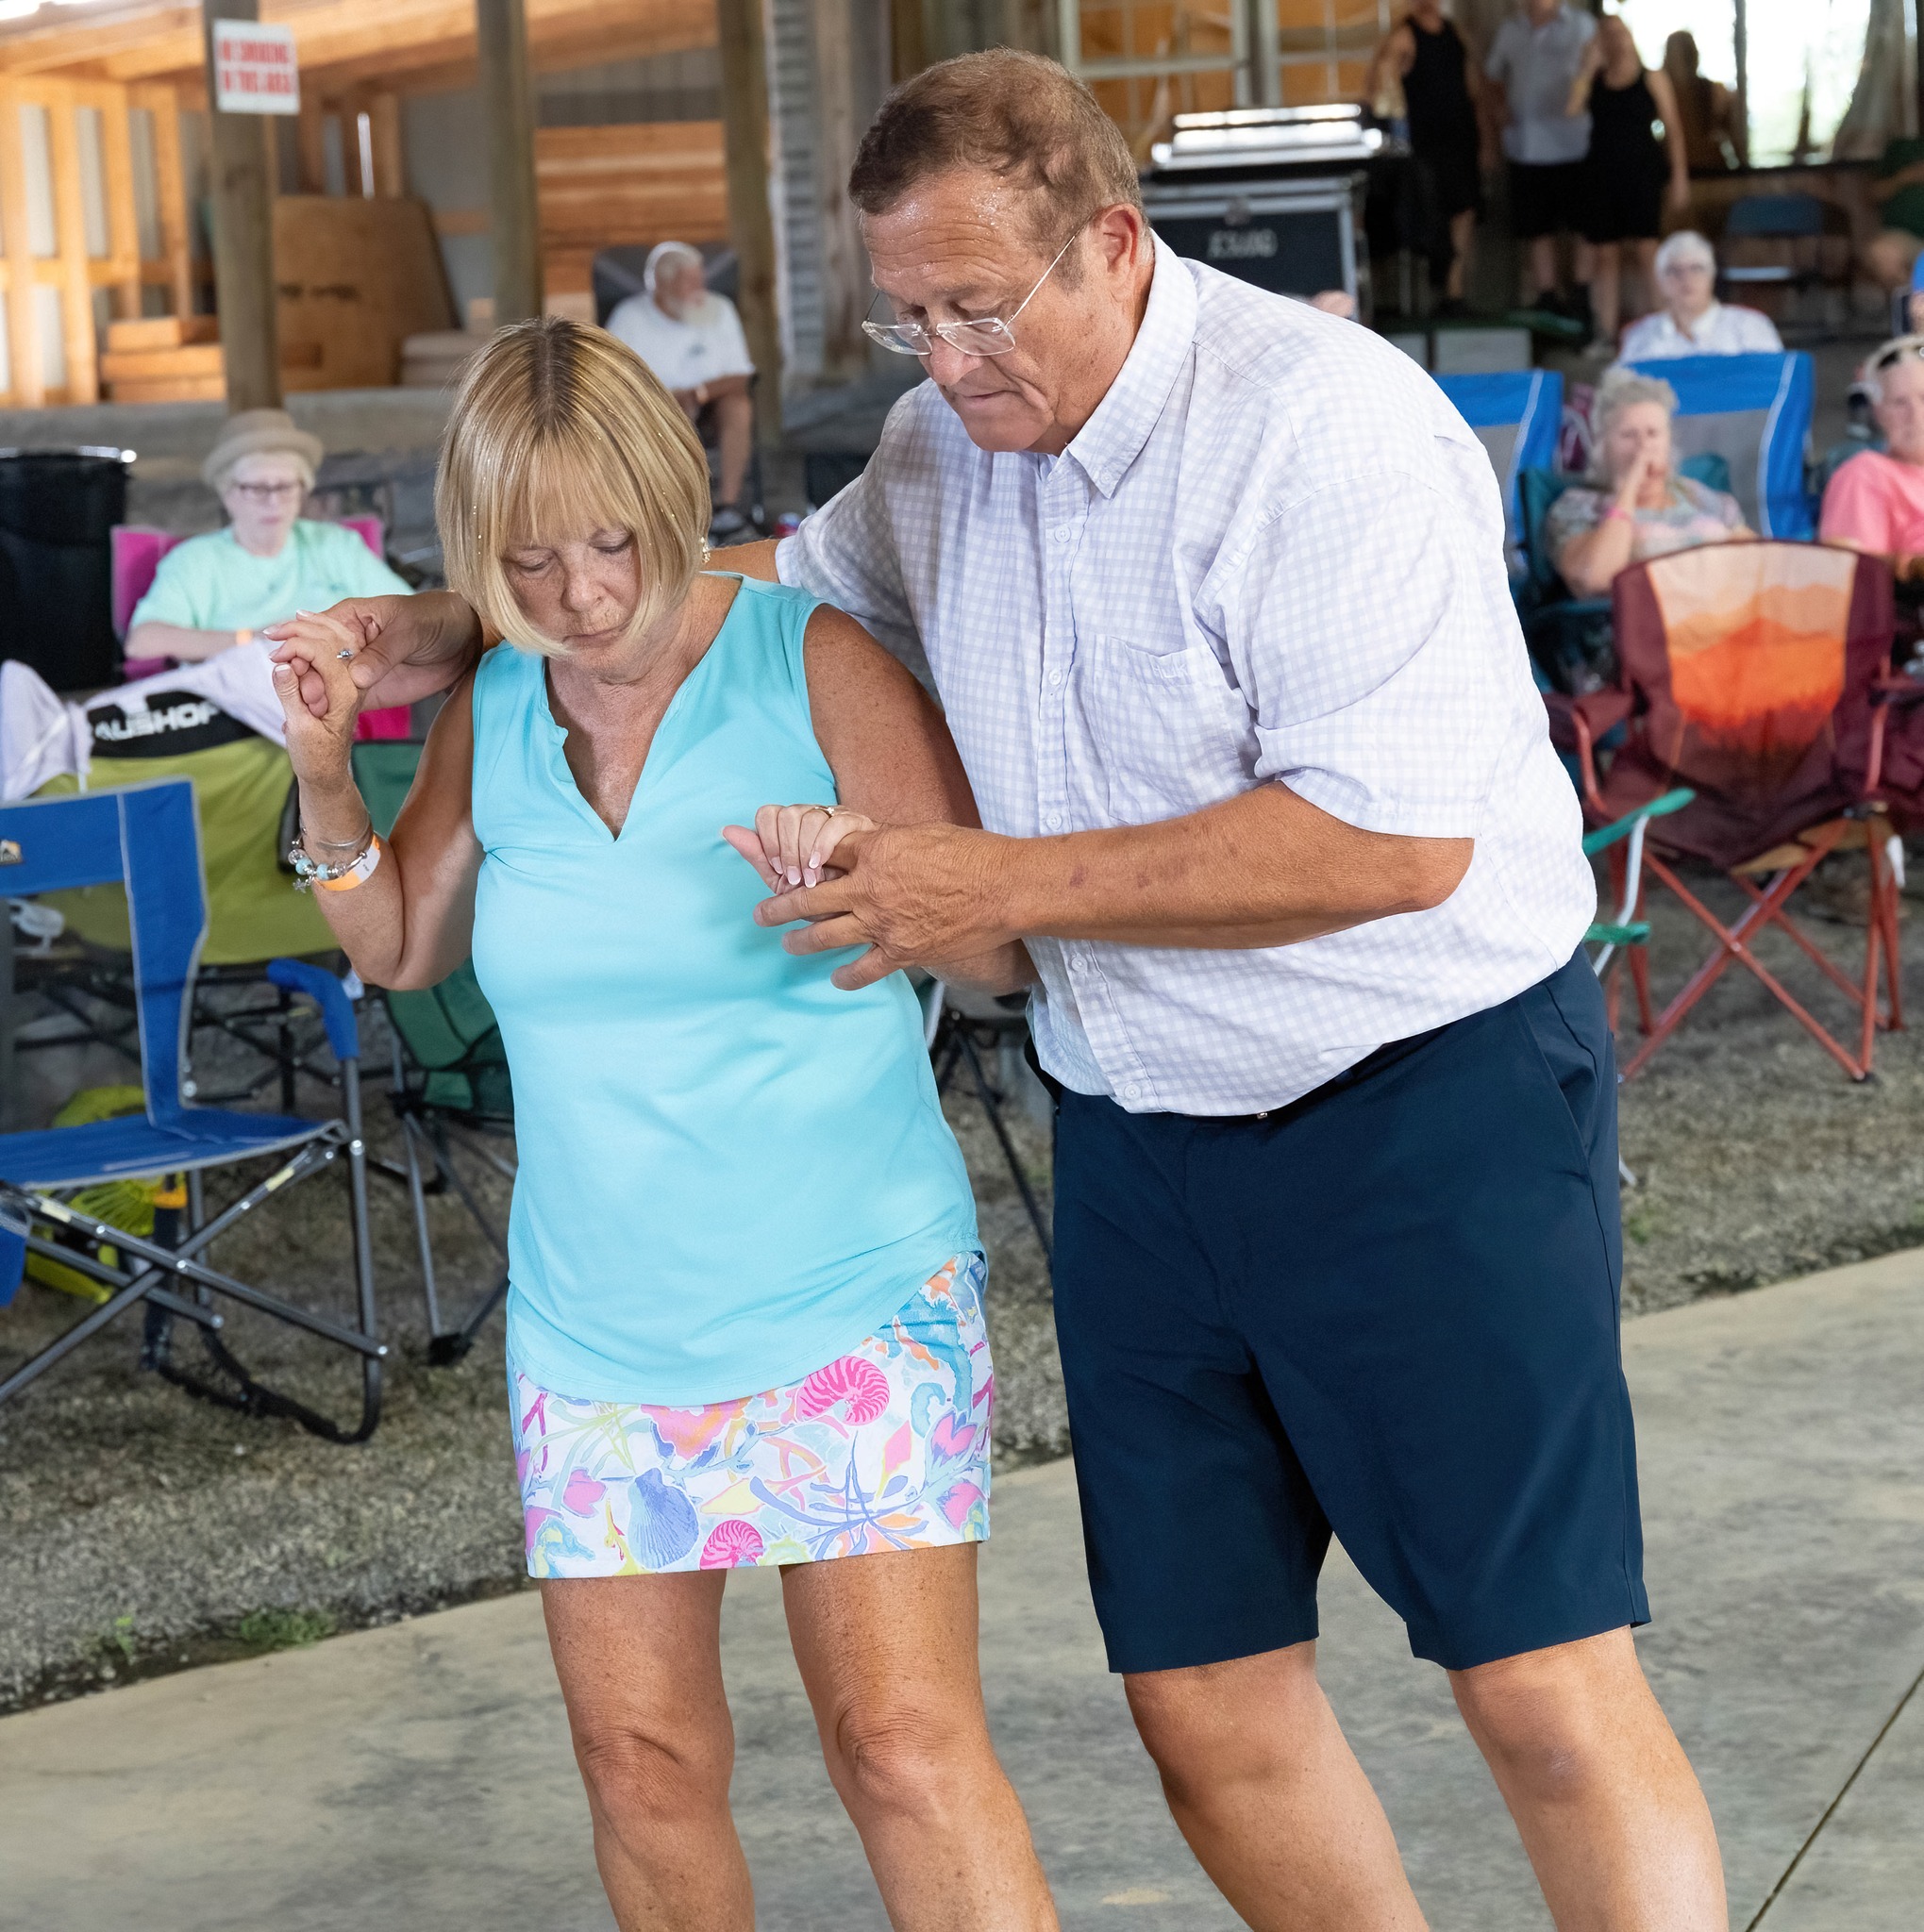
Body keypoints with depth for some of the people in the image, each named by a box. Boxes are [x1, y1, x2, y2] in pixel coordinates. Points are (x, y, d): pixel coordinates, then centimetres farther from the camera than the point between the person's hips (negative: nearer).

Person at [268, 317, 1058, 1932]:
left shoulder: (810, 660, -9)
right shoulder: (495, 709, 5)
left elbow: (1003, 946, -8)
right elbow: (401, 946, 20)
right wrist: (325, 771, 4)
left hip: (848, 1302, -4)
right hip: (595, 1326, 5)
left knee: (905, 1743, -11)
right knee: (639, 1755, 9)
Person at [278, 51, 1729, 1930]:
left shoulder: (1324, 423, -19)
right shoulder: (952, 440, 5)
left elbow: (1394, 838, -25)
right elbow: (783, 576, 26)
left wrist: (999, 884, -21)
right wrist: (467, 634, 13)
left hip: (1427, 1095, -7)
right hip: (1138, 1128, 7)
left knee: (1547, 1692, -6)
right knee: (1200, 1696, 9)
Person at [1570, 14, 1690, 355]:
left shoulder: (1651, 78, 4)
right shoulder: (1593, 79, 10)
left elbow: (1672, 128, 3)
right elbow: (1571, 108, -8)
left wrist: (1679, 177, -3)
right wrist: (1589, 65, -7)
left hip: (1641, 172, -2)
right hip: (1601, 171, 3)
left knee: (1644, 251, -9)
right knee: (1605, 254, 3)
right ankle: (1606, 334, 7)